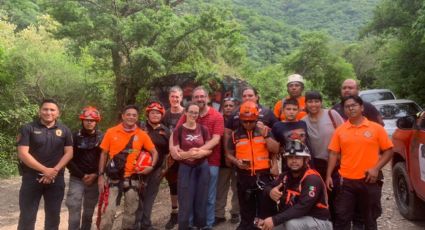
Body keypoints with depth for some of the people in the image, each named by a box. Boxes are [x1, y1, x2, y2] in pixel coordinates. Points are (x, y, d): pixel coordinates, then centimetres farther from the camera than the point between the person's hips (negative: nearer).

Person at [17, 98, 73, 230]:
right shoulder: (28, 129, -2)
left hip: (56, 180, 2)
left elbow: (69, 153, 2)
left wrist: (55, 170, -13)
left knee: (53, 215, 11)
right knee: (27, 217, 2)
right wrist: (45, 170, -16)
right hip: (31, 179, -2)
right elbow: (23, 153, -11)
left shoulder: (64, 131, 6)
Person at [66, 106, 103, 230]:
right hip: (77, 179, -1)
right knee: (74, 210, -7)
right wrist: (82, 175, -9)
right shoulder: (75, 136, -1)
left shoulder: (102, 137, 2)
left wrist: (95, 174, -9)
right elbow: (68, 159, -2)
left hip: (94, 179, 1)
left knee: (89, 211, 10)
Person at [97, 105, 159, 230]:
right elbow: (103, 154, 2)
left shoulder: (142, 135, 1)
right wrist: (101, 175, -3)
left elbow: (154, 152, 8)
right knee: (109, 211, -5)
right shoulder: (111, 132, -3)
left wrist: (151, 166, -11)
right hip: (113, 178, -2)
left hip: (132, 179, 2)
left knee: (131, 212, 11)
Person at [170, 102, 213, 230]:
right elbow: (174, 154, -10)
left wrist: (199, 152, -15)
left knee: (201, 200, 11)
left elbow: (209, 149, 3)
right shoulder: (179, 130, -6)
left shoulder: (203, 129, 3)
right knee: (185, 202, 0)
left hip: (202, 168, 3)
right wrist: (188, 154, -24)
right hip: (186, 169, -3)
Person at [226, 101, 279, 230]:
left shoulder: (265, 131, 3)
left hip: (263, 175, -1)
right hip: (244, 176, 1)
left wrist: (265, 135, -15)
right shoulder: (235, 135, 4)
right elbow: (229, 154, 10)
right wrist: (236, 162, -9)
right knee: (246, 208, 13)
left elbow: (275, 150, -4)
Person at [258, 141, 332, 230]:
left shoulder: (312, 178, -21)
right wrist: (270, 191, -22)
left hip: (319, 222, -7)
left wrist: (275, 220, -38)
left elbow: (302, 208, -32)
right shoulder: (286, 176, 0)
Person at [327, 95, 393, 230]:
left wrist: (376, 168, -10)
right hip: (346, 181, 1)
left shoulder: (376, 128, -1)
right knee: (342, 218, 5)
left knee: (370, 219, 13)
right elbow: (334, 154, 5)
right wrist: (329, 175, -2)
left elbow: (388, 151, 2)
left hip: (369, 181, -1)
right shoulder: (340, 130, 4)